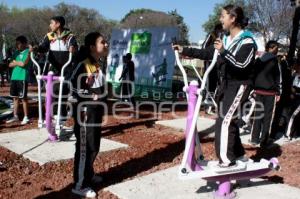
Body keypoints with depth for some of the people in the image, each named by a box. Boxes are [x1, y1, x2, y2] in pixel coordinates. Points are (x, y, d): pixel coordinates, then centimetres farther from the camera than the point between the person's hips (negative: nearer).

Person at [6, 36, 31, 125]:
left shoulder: (27, 52, -4)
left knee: (23, 97, -2)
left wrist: (15, 62, 0)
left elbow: (23, 64, -17)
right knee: (15, 97, 11)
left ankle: (26, 117, 6)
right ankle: (15, 116, 20)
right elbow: (10, 64, 10)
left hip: (22, 78, -7)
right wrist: (18, 63, -7)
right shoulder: (16, 52, 15)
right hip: (14, 77, 7)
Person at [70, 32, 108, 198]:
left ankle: (88, 174, 38)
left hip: (97, 111, 9)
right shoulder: (83, 65, -16)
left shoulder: (101, 65, 10)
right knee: (85, 148, -2)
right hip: (85, 112, -9)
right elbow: (71, 86, -19)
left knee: (94, 146, 19)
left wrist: (102, 100, 11)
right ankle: (80, 185, 11)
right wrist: (90, 95, -20)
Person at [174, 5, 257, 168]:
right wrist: (184, 50, 8)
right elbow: (206, 53, 13)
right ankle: (239, 155, 28)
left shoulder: (247, 41, -11)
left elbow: (242, 66, -22)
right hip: (225, 85, 8)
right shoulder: (225, 40, 12)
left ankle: (226, 161, -9)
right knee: (229, 121, 13)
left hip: (239, 85, -8)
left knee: (224, 121, -16)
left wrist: (224, 52, -32)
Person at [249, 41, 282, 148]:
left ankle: (254, 139, 13)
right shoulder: (275, 61, -6)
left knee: (258, 114, 10)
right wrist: (279, 93, -2)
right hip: (270, 92, -5)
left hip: (258, 91, 5)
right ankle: (264, 140, 6)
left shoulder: (258, 60, 11)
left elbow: (254, 75, 12)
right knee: (268, 116, 2)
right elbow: (278, 78, -6)